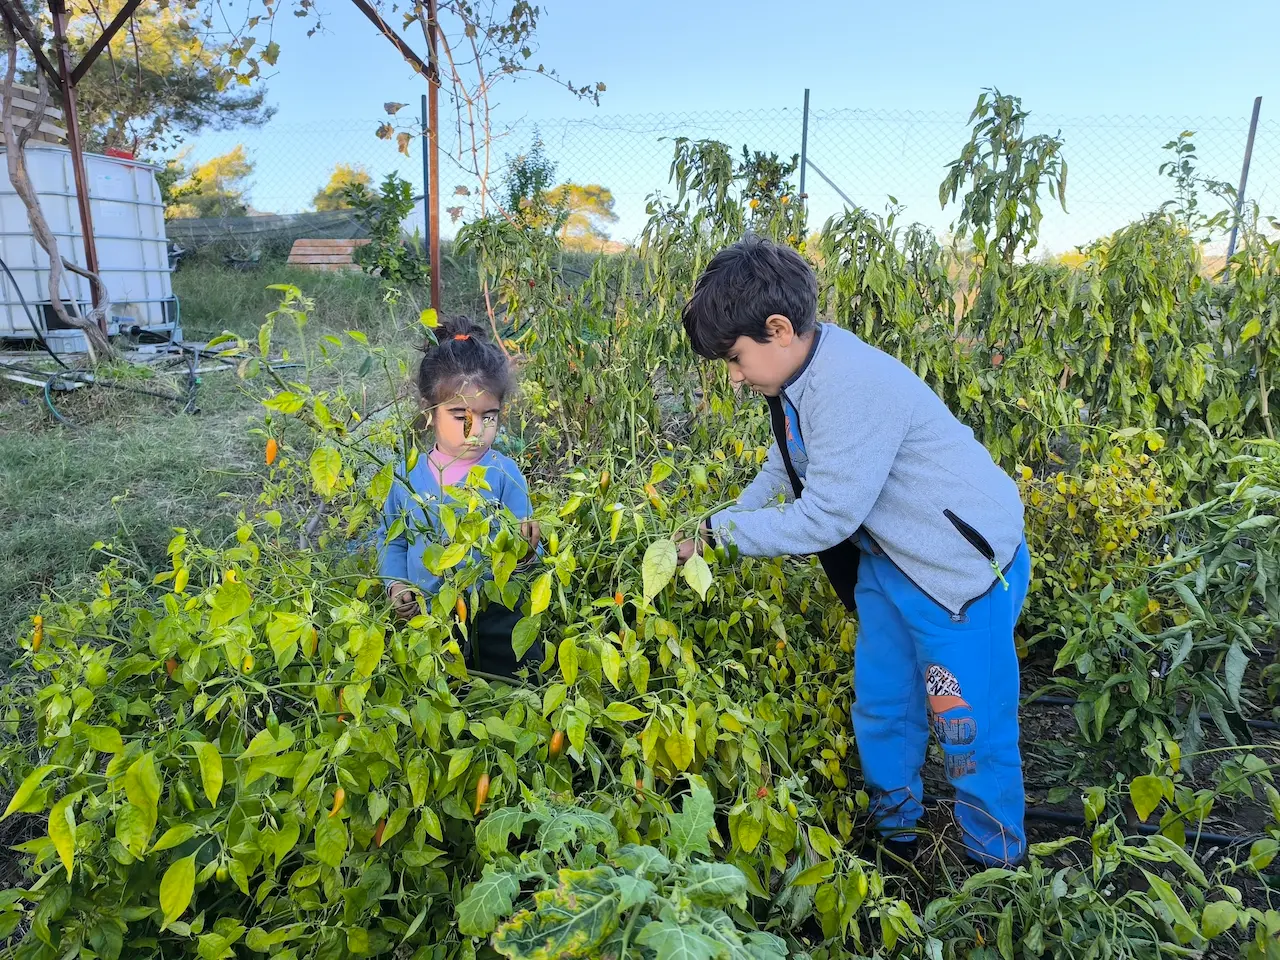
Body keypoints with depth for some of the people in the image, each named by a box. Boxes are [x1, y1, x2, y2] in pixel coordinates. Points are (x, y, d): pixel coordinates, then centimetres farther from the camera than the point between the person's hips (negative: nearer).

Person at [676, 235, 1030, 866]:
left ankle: (998, 871, 28)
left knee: (971, 732, 4)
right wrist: (723, 522, 1)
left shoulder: (851, 388, -31)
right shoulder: (804, 371, -1)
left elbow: (822, 519, -29)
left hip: (963, 565, -9)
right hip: (889, 557, 9)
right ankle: (894, 837, 40)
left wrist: (720, 530, -18)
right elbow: (785, 467, 13)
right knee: (880, 708, 19)